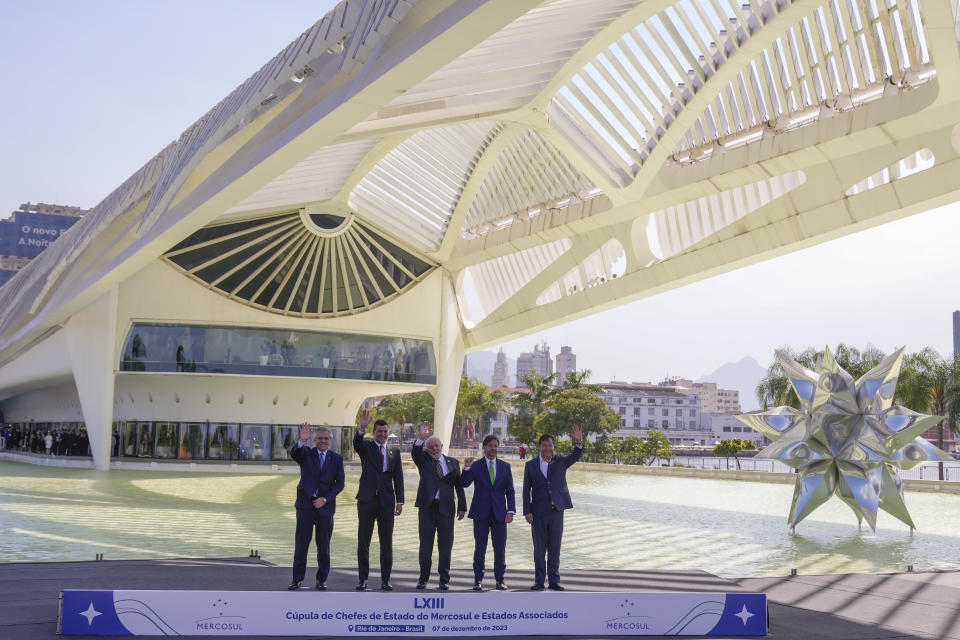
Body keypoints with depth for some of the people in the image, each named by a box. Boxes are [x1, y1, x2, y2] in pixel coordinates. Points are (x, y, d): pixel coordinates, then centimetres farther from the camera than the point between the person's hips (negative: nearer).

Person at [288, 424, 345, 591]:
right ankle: (297, 579, 6)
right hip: (306, 505, -1)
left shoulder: (337, 458, 9)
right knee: (301, 544, 0)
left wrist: (325, 499, -8)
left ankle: (322, 579, 11)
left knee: (324, 546, 3)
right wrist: (302, 440, -37)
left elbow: (340, 483, 3)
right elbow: (294, 453, -18)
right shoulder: (306, 453, 6)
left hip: (325, 506, 1)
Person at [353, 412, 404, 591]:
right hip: (367, 500, -1)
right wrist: (362, 428, -38)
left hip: (386, 502, 2)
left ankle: (385, 579, 8)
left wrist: (400, 501, 1)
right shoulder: (366, 447, 6)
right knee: (363, 541, 4)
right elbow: (356, 442, -18)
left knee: (387, 542, 2)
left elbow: (398, 478, 10)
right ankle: (362, 579, 11)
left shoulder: (394, 452, 13)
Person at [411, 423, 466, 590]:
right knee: (425, 544, 4)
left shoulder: (452, 462, 12)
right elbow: (415, 453, -14)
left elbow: (459, 486, 12)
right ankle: (423, 578, 13)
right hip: (427, 507, -1)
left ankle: (444, 579, 9)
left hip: (446, 508, 1)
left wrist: (462, 507, 4)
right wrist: (421, 438, -31)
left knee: (445, 545, 2)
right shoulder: (424, 461, 8)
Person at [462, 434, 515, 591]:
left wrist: (511, 510, -1)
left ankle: (500, 579, 11)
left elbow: (510, 491, 9)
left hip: (499, 513, 1)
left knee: (500, 548, 1)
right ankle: (478, 580, 10)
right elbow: (465, 484, -8)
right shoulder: (475, 466, 3)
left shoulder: (505, 466, 9)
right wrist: (466, 468, -23)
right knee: (479, 548, 2)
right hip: (481, 513, -1)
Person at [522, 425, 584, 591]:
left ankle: (554, 580, 12)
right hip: (538, 513, 0)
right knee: (539, 548, 5)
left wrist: (579, 443, -31)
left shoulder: (560, 461, 6)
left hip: (556, 510, 1)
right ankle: (539, 581, 11)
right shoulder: (531, 465, 4)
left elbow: (576, 456, -11)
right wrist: (527, 511, -4)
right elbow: (526, 489, 3)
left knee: (555, 548, 5)